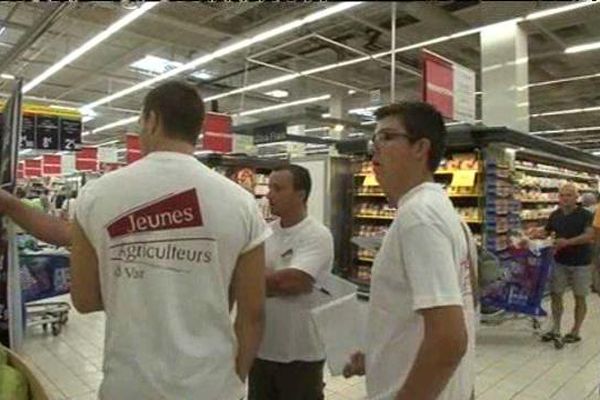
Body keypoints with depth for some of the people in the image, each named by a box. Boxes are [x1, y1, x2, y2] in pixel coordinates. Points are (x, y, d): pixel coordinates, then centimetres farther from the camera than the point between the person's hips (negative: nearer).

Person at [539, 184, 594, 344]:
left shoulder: (585, 215, -9)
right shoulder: (555, 215, 5)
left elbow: (589, 235, -21)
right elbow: (545, 232, 14)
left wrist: (568, 242, -32)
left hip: (580, 263, -4)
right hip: (560, 262, 4)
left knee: (579, 297, 7)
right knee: (555, 295, 7)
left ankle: (575, 332, 21)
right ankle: (555, 329, 19)